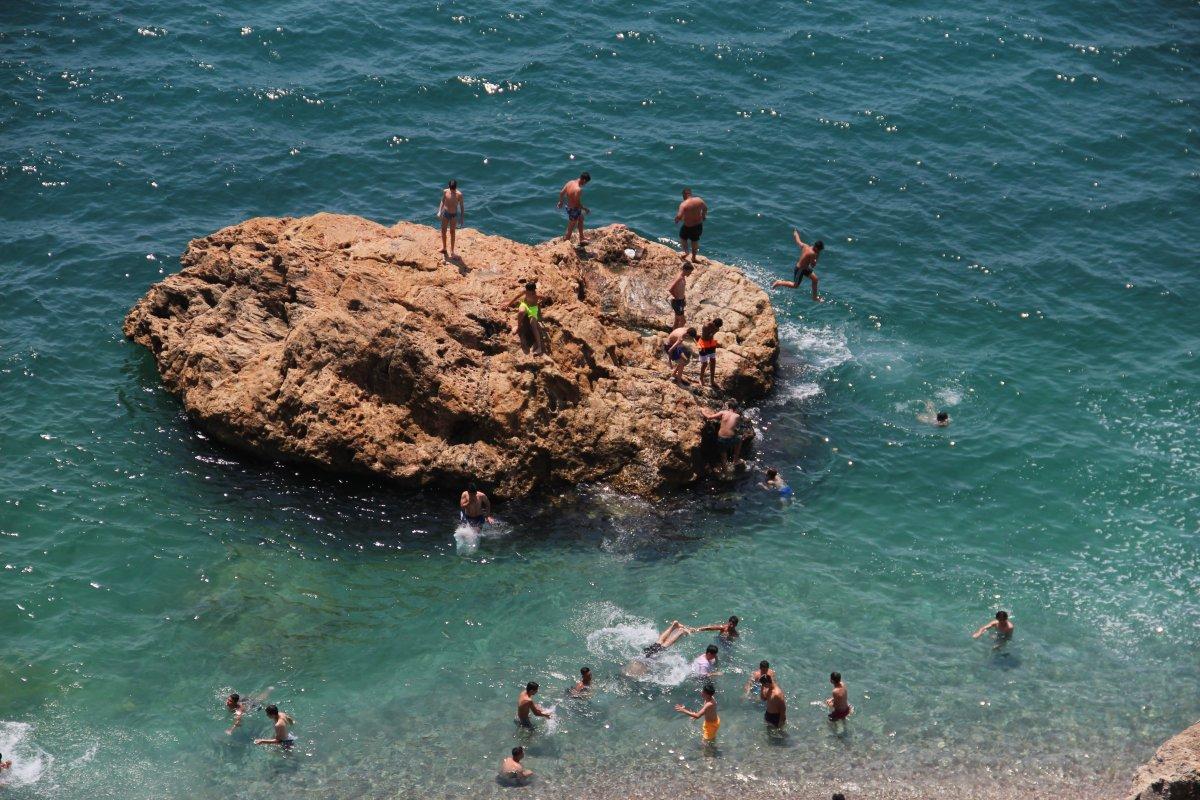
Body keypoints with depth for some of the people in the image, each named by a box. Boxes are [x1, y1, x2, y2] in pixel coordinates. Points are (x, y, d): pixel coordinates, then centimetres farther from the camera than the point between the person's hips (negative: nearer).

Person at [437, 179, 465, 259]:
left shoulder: (459, 194, -17)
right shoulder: (445, 191, -8)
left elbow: (462, 206, -8)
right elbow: (442, 201, 7)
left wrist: (462, 218, -7)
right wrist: (440, 211, -3)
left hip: (454, 215, -3)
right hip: (445, 213, 3)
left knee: (452, 233, 5)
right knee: (443, 231, 10)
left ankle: (452, 251, 15)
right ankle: (444, 247, 31)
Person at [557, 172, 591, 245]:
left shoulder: (570, 182, -8)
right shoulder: (578, 189, -33)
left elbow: (561, 193, 4)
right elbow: (578, 204, -28)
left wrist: (561, 202, 22)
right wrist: (586, 209, -12)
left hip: (568, 207, 9)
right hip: (574, 210, -9)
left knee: (581, 219, 30)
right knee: (570, 228, 11)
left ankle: (581, 239, 45)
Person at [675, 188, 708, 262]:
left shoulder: (683, 204, -24)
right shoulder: (699, 200, -8)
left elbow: (679, 216, -31)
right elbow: (705, 208, 9)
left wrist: (676, 219, -7)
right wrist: (703, 216, 28)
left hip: (688, 226, -5)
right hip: (699, 225, 5)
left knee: (683, 237, 26)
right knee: (695, 240, 25)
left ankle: (685, 251, 13)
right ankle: (693, 257, 36)